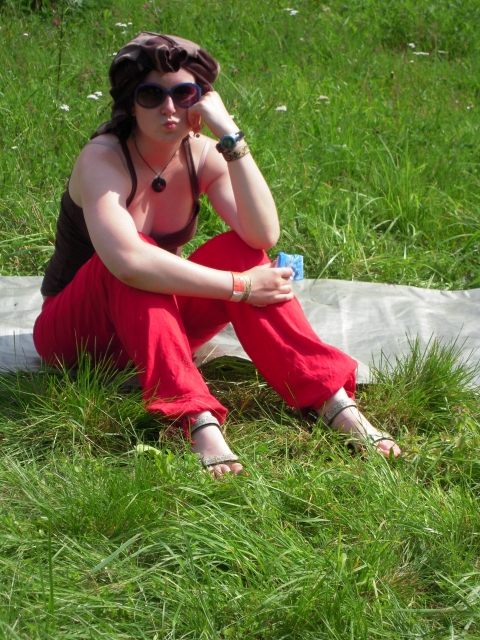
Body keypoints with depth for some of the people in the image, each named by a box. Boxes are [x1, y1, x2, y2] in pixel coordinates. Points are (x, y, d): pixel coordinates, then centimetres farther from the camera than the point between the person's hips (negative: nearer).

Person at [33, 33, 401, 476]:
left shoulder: (202, 155, -8)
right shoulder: (103, 159, -23)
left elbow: (264, 235, -25)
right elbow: (127, 260, -41)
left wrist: (229, 135, -29)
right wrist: (238, 286, -35)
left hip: (158, 321, 5)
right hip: (77, 334, -4)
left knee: (241, 249, -21)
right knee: (139, 252, -34)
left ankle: (337, 405, -29)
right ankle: (199, 421, -46)